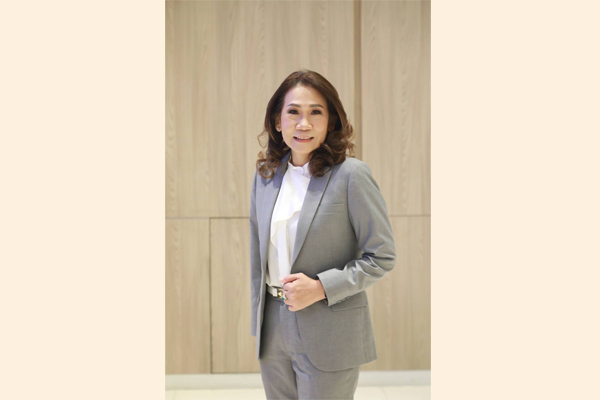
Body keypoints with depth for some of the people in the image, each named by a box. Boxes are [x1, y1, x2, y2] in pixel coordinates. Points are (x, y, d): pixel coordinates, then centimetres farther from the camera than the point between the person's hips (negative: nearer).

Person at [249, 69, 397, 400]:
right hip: (273, 331, 5)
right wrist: (258, 320, 14)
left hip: (328, 336, -5)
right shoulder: (266, 175, 5)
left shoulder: (351, 175, -12)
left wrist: (321, 287, -18)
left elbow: (381, 257, -10)